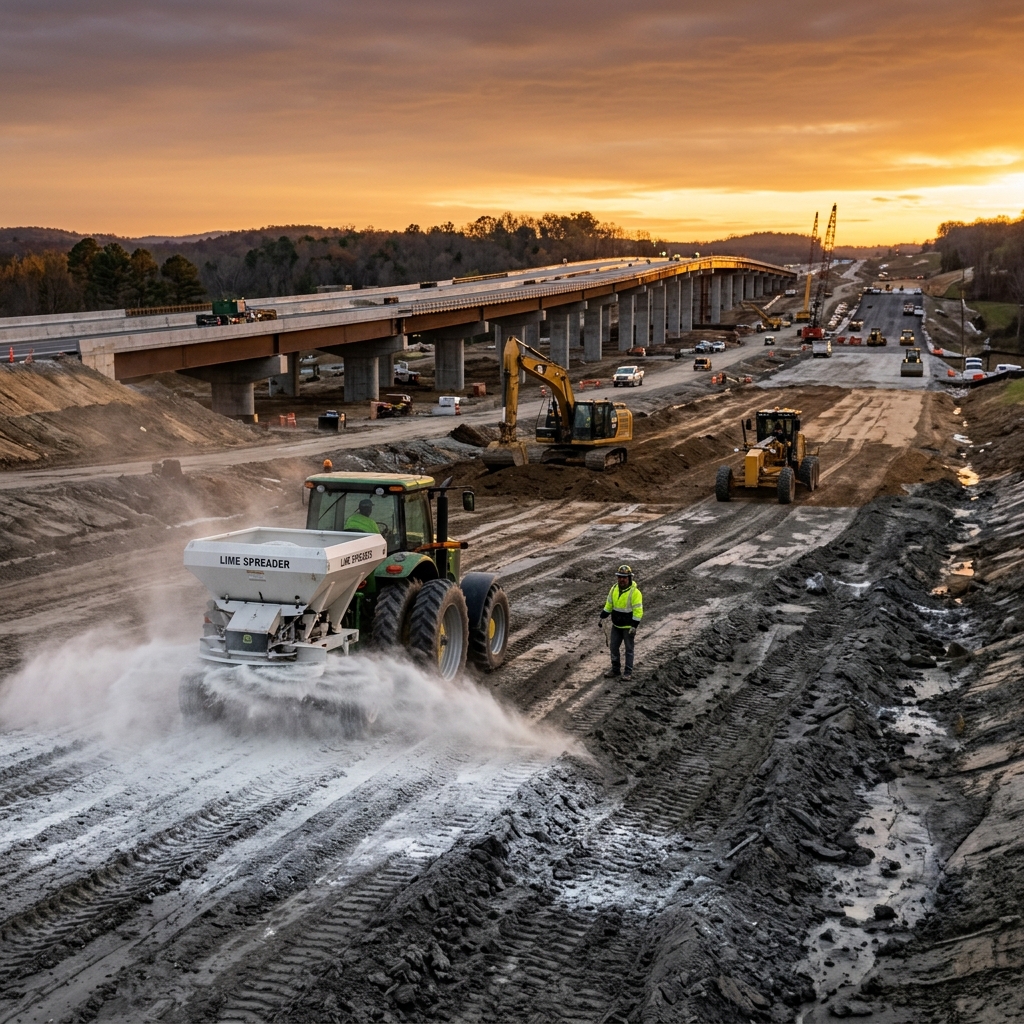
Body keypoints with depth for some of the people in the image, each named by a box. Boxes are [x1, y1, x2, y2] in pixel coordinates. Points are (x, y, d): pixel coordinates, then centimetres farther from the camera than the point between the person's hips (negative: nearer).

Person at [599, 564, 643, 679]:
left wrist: (634, 626, -23)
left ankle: (628, 672, 16)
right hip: (616, 625, 6)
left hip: (628, 626, -6)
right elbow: (609, 605, 12)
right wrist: (603, 617, 6)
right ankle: (615, 670, 24)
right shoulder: (614, 589, 1)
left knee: (629, 649, 6)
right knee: (613, 647, 11)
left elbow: (638, 611, -19)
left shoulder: (635, 592, -18)